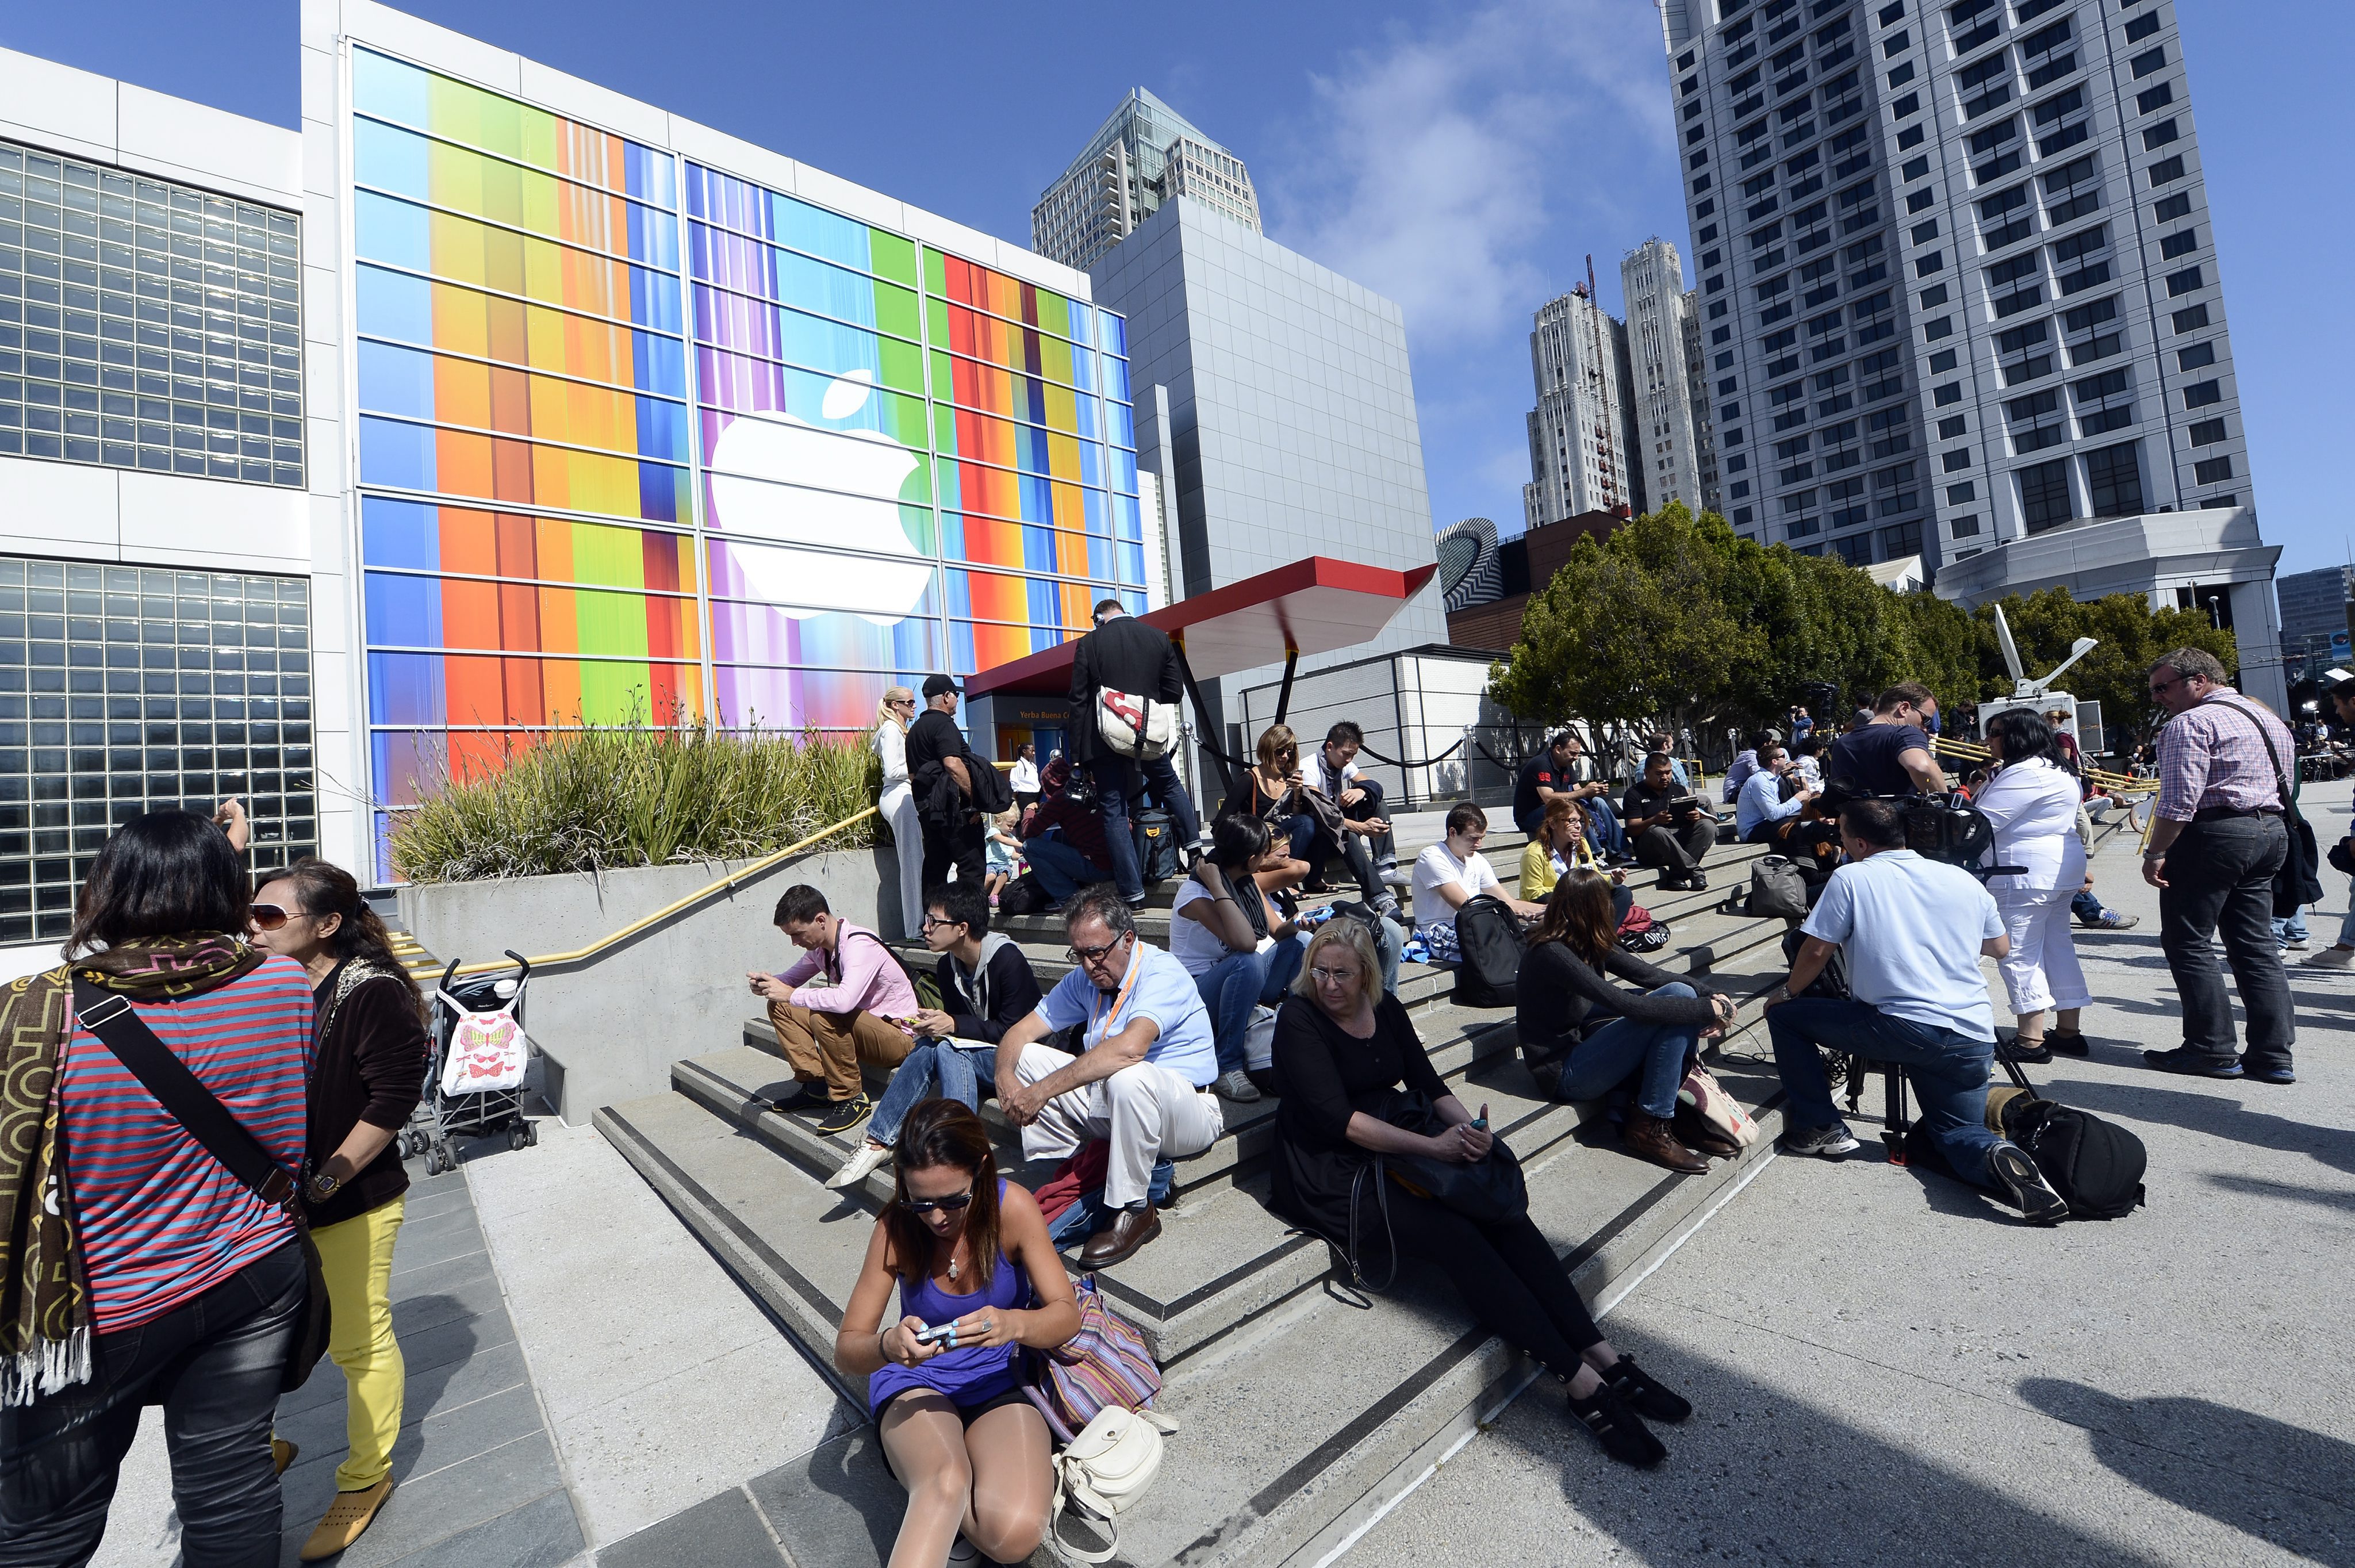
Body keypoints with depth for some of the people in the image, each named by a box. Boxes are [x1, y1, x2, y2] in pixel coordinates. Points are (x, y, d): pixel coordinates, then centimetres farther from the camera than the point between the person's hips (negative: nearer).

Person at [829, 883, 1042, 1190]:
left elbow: (1013, 1031, -19)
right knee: (927, 1047, -20)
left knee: (948, 1049, -30)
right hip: (974, 1053, 7)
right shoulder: (947, 966, 4)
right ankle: (878, 1141, -17)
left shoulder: (1007, 960, -19)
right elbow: (956, 1018, 11)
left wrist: (953, 1025, -21)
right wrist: (935, 1022, -12)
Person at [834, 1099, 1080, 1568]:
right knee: (945, 1482, -37)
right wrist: (888, 1345, -36)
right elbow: (846, 1352, -12)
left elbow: (1067, 1315, -18)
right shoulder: (896, 1229, -16)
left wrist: (1015, 1324, -41)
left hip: (998, 1380, 2)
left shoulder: (1012, 1208, -19)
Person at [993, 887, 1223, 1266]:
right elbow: (1021, 1031, 5)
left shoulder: (1163, 973, -20)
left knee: (1128, 1076, -39)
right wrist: (1005, 1079, -18)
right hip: (1109, 1104, 7)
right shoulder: (1085, 978, 3)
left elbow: (1130, 1047, -38)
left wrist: (1044, 1089, -36)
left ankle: (1134, 1210, -19)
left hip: (1187, 1114, -7)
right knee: (1028, 1056, -5)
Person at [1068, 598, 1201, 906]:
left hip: (1105, 740, -2)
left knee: (1114, 812, 3)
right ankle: (1194, 848, 28)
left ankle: (1133, 892, 2)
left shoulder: (1088, 643, -4)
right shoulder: (1159, 637, 4)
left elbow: (1079, 700, -5)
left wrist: (1077, 753, -2)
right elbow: (1174, 690, 6)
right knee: (1170, 784, 29)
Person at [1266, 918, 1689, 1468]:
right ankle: (1581, 1384, -21)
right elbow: (1337, 1118, -20)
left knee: (1503, 1212, -16)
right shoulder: (1298, 1021, -13)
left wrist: (1466, 1126, -14)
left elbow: (1428, 1083, 7)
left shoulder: (1385, 1009, 7)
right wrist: (1432, 1146, -22)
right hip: (1329, 1179, -6)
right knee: (1454, 1235, -25)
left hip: (1393, 1151, 6)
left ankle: (1602, 1357, -13)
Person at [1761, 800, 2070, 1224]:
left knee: (1783, 1015, 12)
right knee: (1955, 1132, 22)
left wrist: (1787, 993, 16)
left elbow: (1816, 953, -2)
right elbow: (2000, 948, 27)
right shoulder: (1963, 879, 12)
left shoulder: (1851, 878, -3)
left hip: (1899, 1028, -6)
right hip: (1973, 1039, 6)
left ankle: (1819, 1128, 13)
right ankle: (1998, 1156, -14)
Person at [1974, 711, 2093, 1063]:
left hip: (2026, 872, -11)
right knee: (2057, 946, 14)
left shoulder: (2024, 773, -18)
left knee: (2018, 953, -5)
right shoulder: (2057, 770, 18)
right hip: (2061, 871, 11)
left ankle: (2031, 1040, -2)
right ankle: (2068, 1031, 21)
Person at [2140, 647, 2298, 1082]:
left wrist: (2155, 854, -16)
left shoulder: (2192, 723, -12)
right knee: (2257, 945, 11)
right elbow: (2282, 786, 21)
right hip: (2271, 832, 9)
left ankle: (2213, 1051, 2)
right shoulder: (2270, 719, 19)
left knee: (2188, 944, -1)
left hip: (2213, 834, -9)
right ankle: (2274, 1055, 12)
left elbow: (2179, 801, -19)